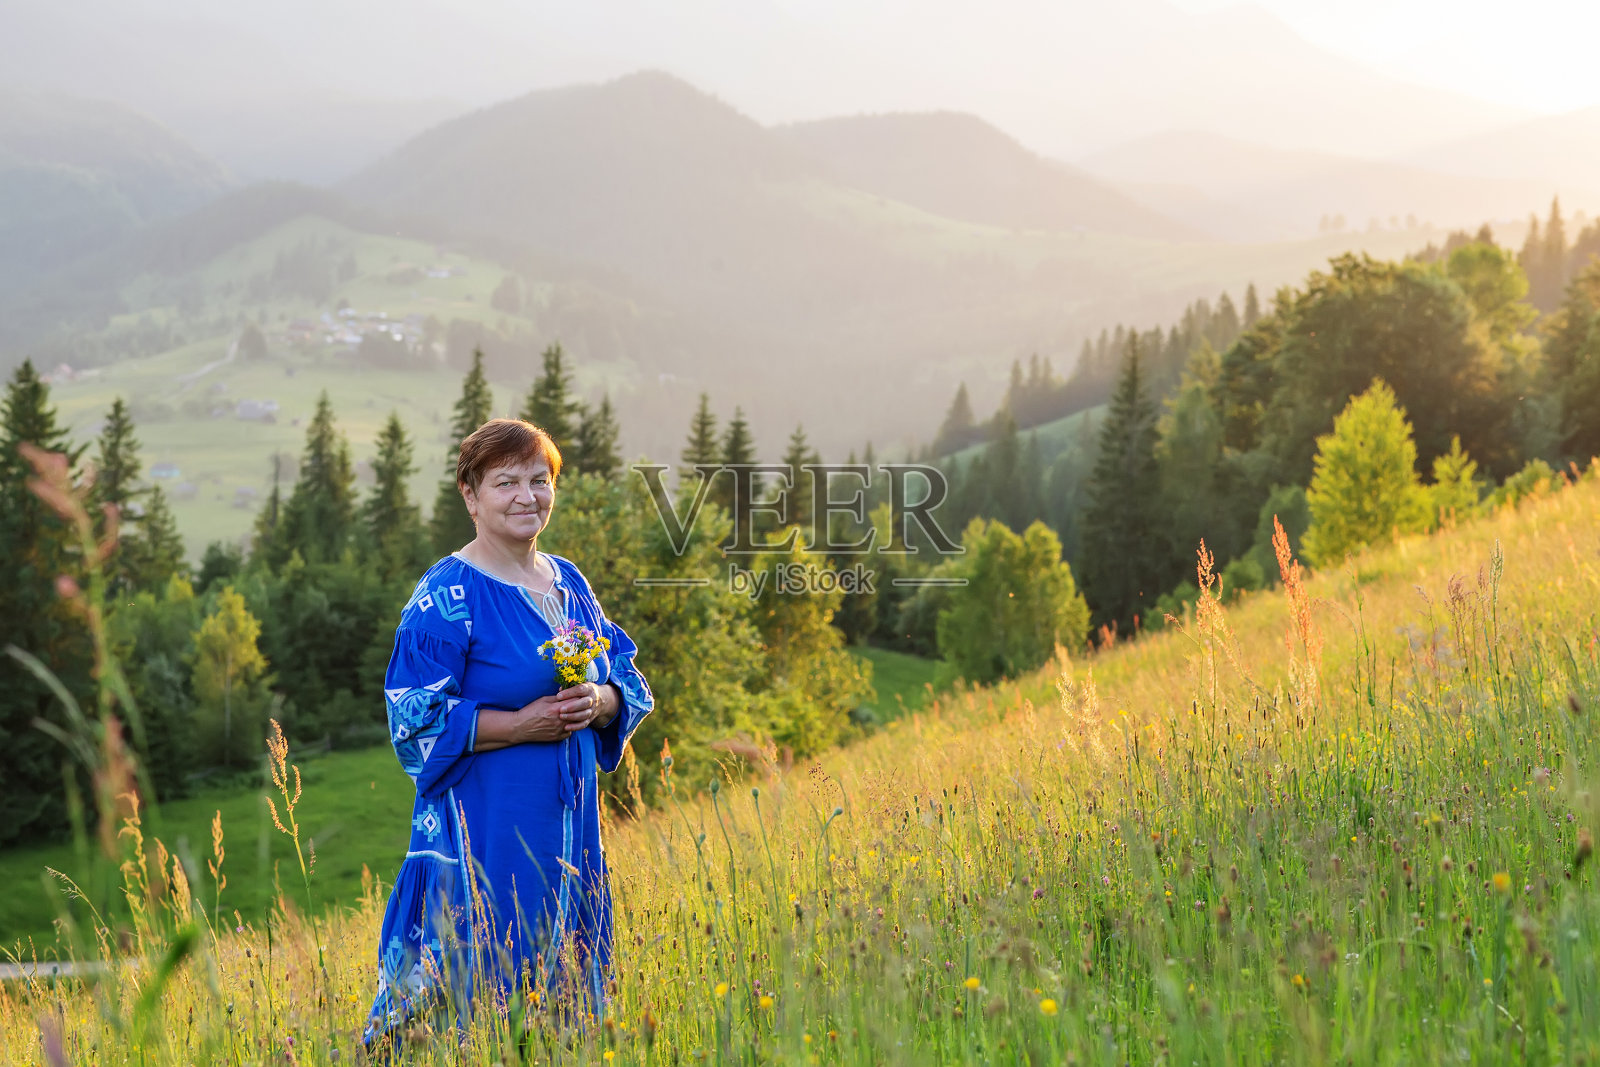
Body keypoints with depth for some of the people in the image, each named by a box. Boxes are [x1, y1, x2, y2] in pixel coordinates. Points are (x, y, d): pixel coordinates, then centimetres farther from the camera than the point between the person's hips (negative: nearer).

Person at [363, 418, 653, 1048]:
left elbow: (626, 680, 15)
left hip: (569, 821, 6)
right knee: (484, 975, -4)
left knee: (563, 984, 11)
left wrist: (598, 702, -8)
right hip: (483, 825, -6)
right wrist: (521, 724, -18)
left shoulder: (570, 584, 12)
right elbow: (417, 718, -13)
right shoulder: (446, 597, -9)